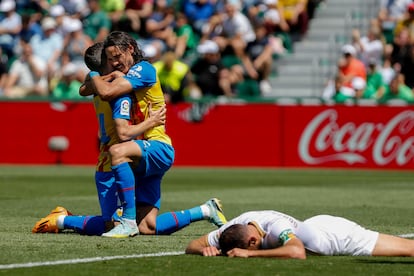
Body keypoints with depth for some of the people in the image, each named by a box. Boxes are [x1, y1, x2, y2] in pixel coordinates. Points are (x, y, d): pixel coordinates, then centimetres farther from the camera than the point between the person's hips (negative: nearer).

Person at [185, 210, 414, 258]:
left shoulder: (275, 226, -39)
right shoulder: (235, 226, -18)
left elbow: (297, 253, -58)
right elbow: (192, 246, -11)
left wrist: (249, 254, -53)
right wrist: (206, 249, -35)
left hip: (338, 236, -7)